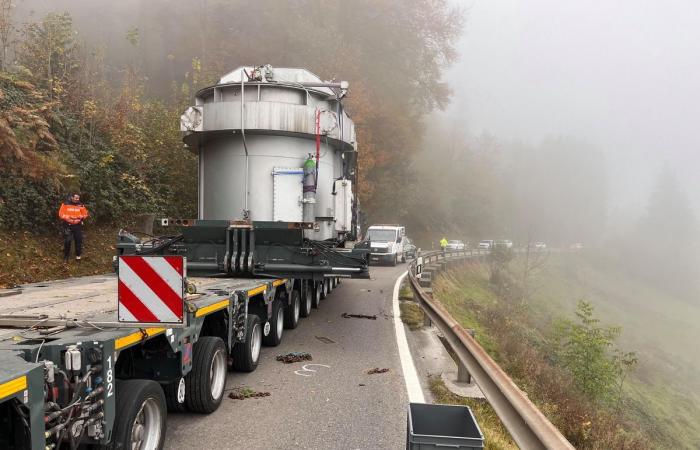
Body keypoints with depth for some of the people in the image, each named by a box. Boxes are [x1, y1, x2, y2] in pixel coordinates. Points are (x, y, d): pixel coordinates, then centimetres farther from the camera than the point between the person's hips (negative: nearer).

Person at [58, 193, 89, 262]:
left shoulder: (81, 205, 2)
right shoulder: (65, 204, -5)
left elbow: (85, 214, 7)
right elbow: (61, 214, -5)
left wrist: (81, 217, -14)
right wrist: (68, 218, -19)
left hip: (78, 225, 2)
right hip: (68, 225, -2)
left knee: (78, 240, 6)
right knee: (67, 241, -5)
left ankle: (78, 255, 21)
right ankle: (66, 256, 10)